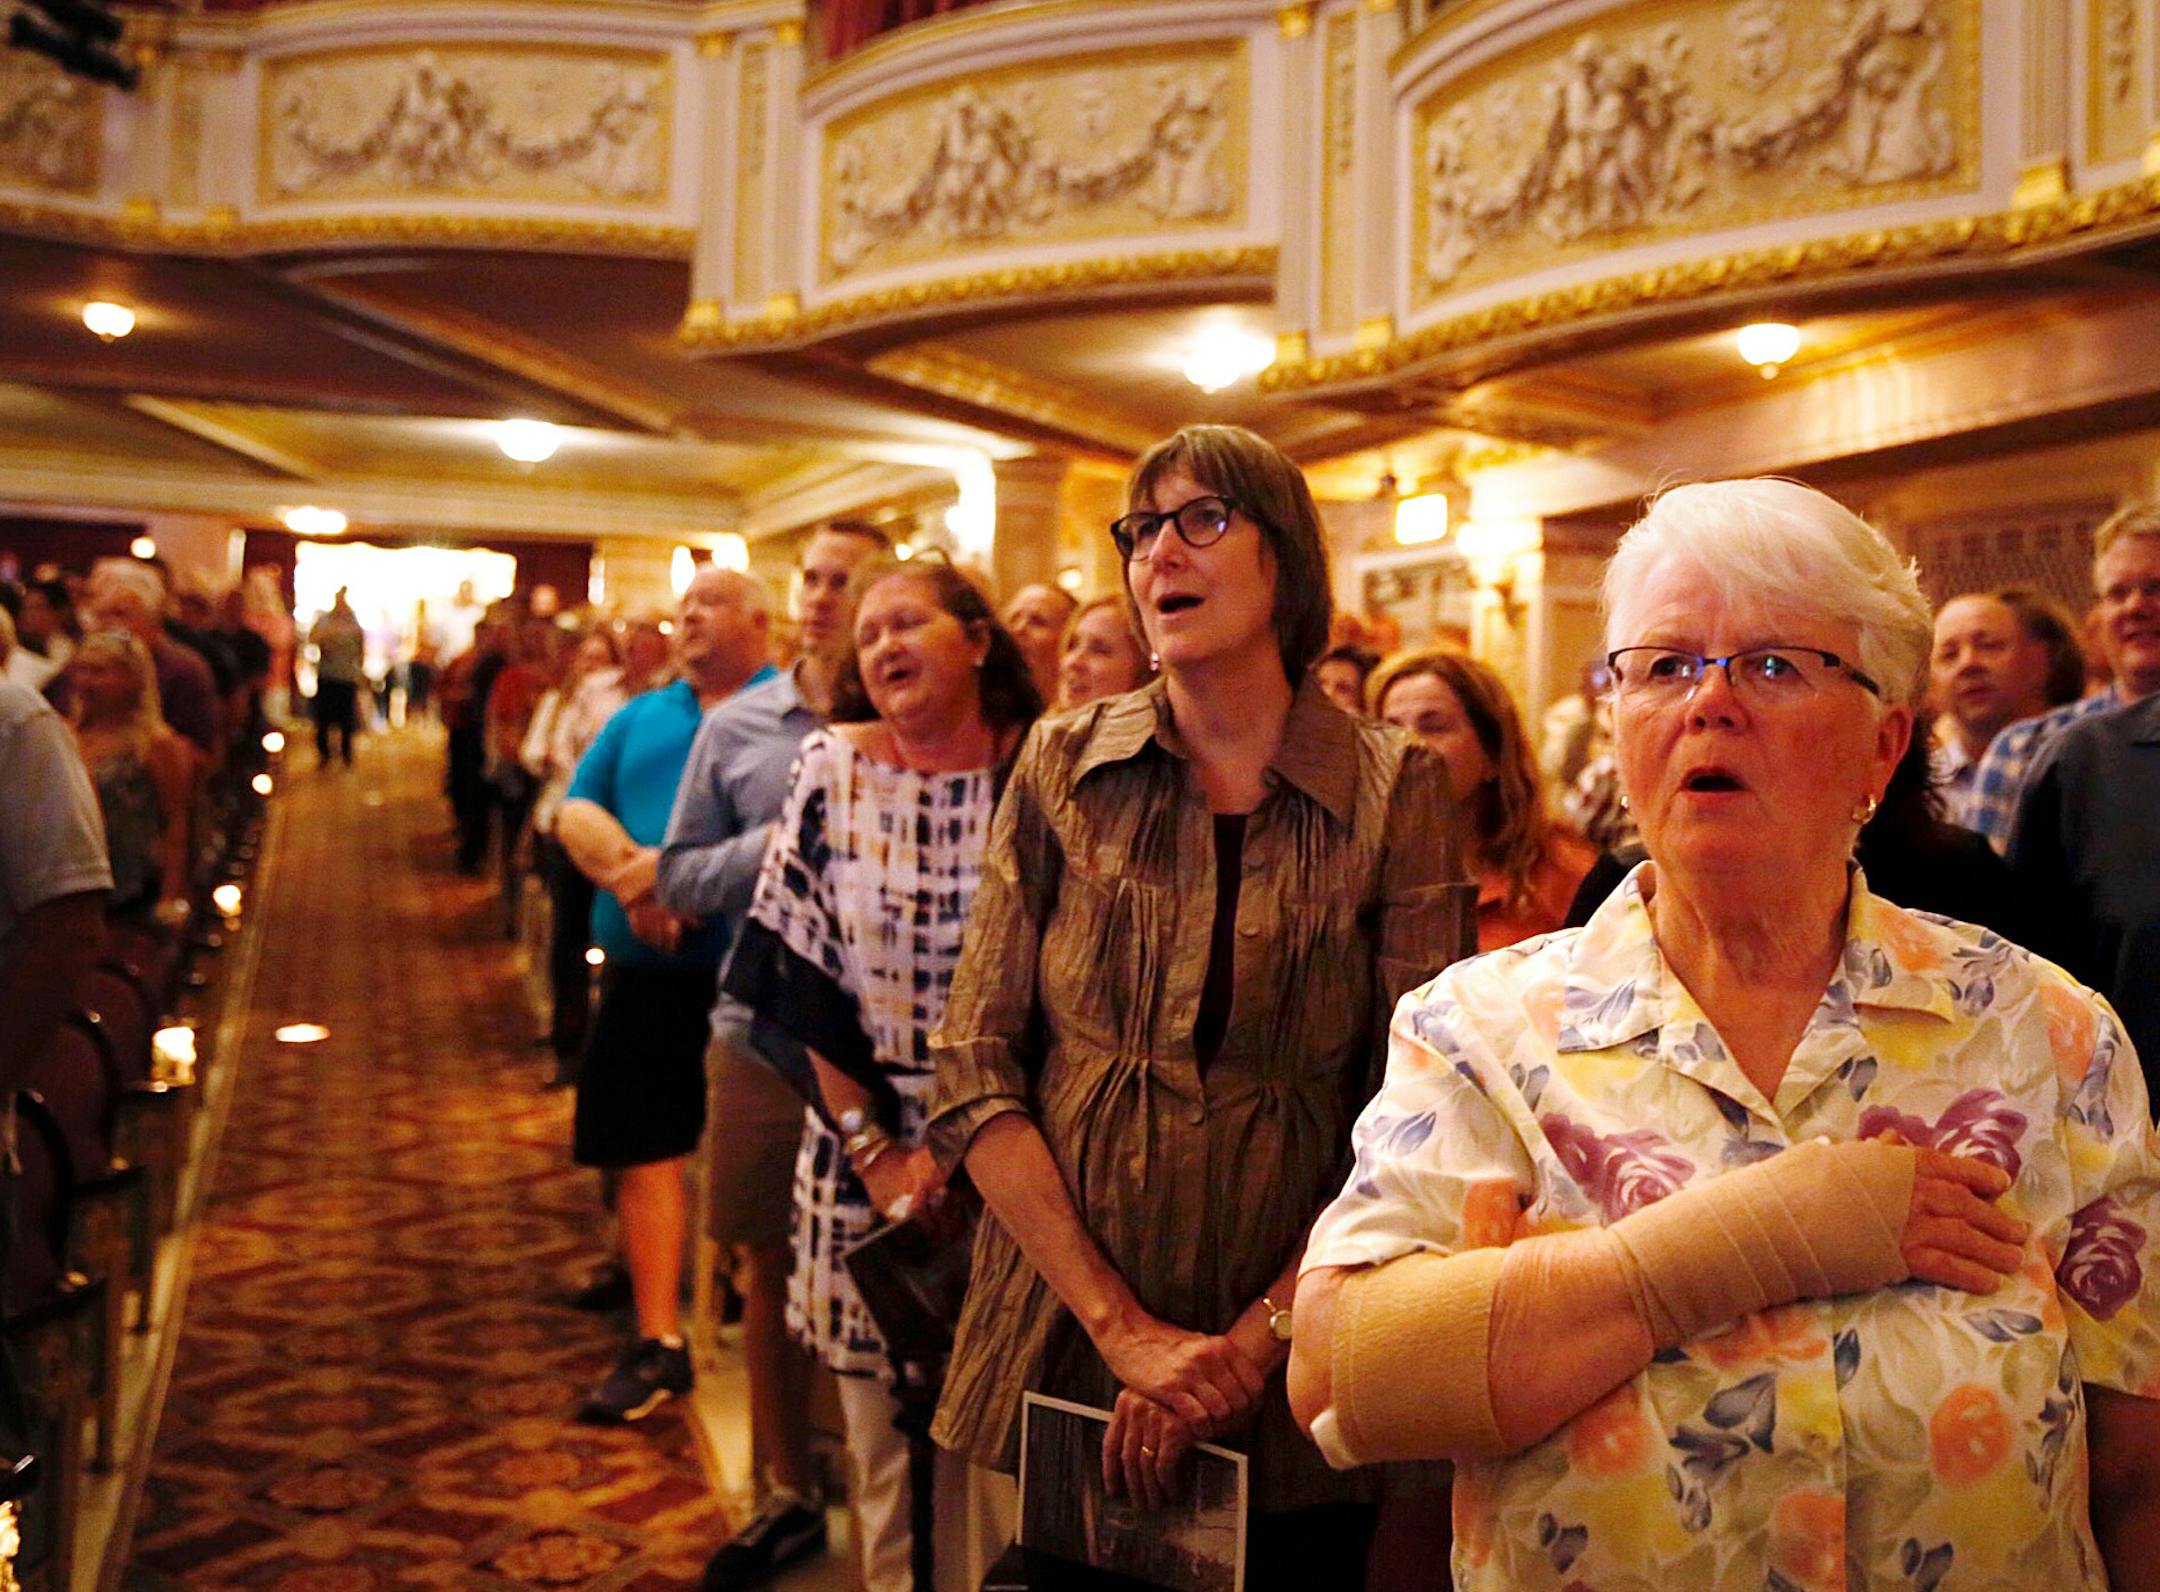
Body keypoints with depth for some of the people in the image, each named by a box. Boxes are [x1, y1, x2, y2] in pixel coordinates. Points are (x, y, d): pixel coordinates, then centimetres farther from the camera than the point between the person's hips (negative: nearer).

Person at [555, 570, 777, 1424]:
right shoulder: (640, 717, 18)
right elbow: (575, 812, 7)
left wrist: (676, 867, -20)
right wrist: (633, 879, -13)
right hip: (648, 966, 5)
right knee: (644, 1146, 6)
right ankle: (657, 1343, 14)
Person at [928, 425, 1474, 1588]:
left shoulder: (1393, 792, -5)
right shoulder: (1066, 768, -1)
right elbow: (975, 1074, -6)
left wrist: (1251, 1345, -14)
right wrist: (1123, 1329, -13)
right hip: (1058, 1364, 1)